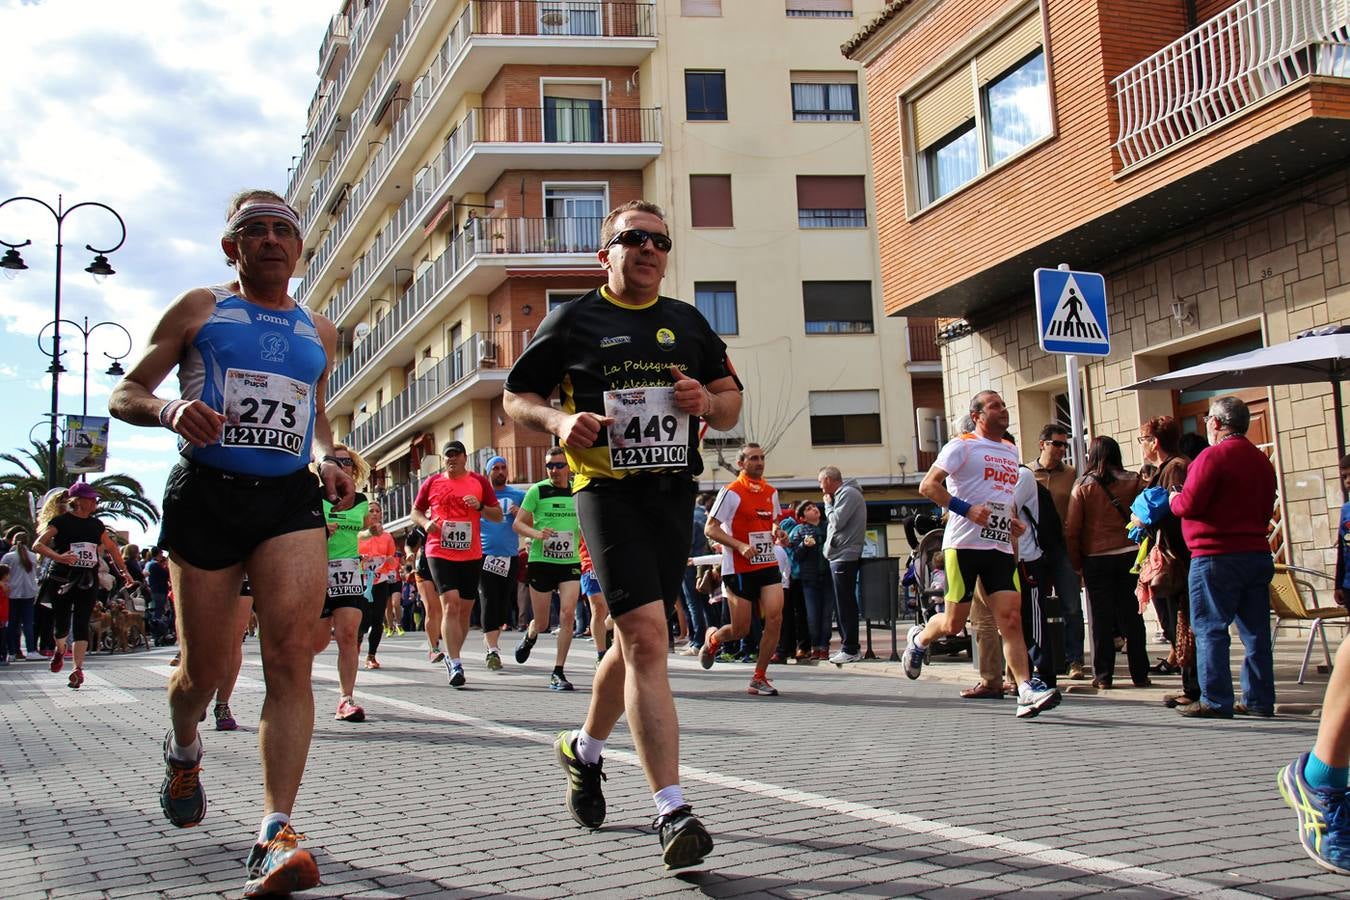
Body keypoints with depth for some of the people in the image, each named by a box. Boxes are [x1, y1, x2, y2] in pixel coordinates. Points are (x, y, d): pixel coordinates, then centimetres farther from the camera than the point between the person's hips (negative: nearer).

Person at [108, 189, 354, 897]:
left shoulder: (318, 331, 18)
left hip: (292, 499, 2)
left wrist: (328, 460, 10)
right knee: (205, 666, 5)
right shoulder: (199, 309, 8)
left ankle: (276, 833, -20)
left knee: (291, 654, -17)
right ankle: (183, 748, 42)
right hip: (207, 493, -2)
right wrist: (168, 409, -17)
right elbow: (124, 394, 6)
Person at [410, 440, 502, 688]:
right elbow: (415, 511, 17)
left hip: (471, 555, 2)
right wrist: (426, 522, -5)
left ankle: (452, 656, 28)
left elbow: (498, 516, 8)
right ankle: (455, 664, -18)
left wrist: (480, 507, -11)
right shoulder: (432, 483, 7)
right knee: (450, 604, -16)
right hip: (440, 553, -2)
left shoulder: (479, 482, 6)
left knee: (465, 609, 9)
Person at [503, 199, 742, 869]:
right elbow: (516, 395, 8)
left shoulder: (688, 323, 15)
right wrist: (559, 420, -12)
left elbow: (732, 406, 19)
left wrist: (707, 401, -5)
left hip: (674, 490, 5)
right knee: (646, 636, -18)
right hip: (609, 488, -5)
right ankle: (673, 812, -18)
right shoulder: (573, 321, 4)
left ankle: (583, 750, 41)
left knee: (638, 640, 14)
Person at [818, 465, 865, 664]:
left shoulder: (849, 494, -10)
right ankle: (848, 646, 17)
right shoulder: (842, 494, 20)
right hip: (839, 556, 10)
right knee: (842, 604, 12)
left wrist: (828, 505, -4)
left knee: (845, 604, -9)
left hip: (845, 557, -10)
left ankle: (851, 649, -7)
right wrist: (829, 504, 9)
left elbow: (837, 521, -17)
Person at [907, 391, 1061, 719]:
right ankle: (919, 639, 32)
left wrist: (1015, 522, 13)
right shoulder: (962, 445, -2)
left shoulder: (1011, 451, 19)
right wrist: (966, 509, -18)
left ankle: (1027, 691, -12)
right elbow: (927, 486, -9)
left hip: (1001, 547, 5)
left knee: (1011, 619, -7)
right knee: (954, 623, 1)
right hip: (964, 544, -5)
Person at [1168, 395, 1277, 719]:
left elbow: (1189, 504, -15)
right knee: (1255, 630, 9)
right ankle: (1259, 699, 13)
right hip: (1258, 553, 8)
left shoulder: (1213, 456, -11)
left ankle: (1215, 701, -4)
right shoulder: (1262, 460, 15)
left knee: (1210, 629, -3)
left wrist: (1174, 499, 4)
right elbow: (1266, 510, 20)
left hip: (1216, 556, -8)